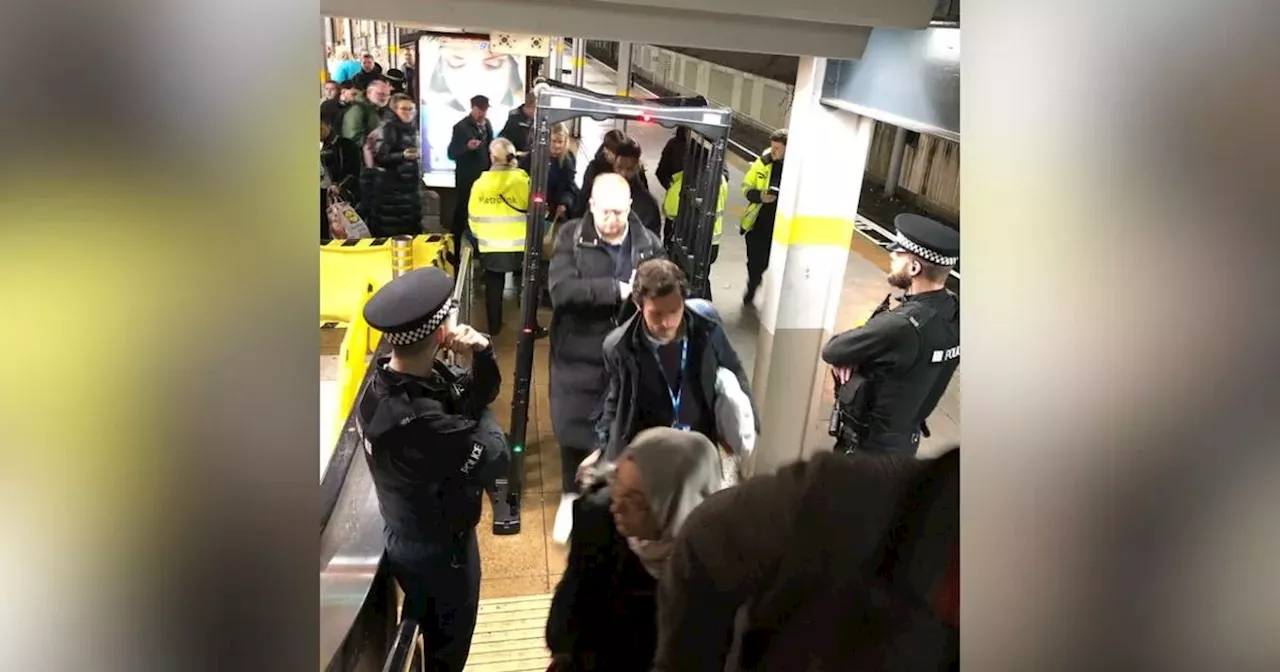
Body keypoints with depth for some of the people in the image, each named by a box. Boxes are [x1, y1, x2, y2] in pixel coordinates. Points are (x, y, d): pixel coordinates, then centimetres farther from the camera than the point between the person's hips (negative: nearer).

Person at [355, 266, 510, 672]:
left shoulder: (391, 376, -11)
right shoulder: (416, 419, -40)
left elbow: (484, 391, -2)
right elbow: (495, 460, -29)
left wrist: (482, 354, -23)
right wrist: (478, 413, -11)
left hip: (408, 534, 8)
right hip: (438, 545, -8)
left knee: (424, 628, 32)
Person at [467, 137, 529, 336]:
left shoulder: (479, 184, -3)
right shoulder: (522, 181, -12)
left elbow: (473, 217, 5)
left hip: (490, 247, 2)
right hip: (519, 246, -2)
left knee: (493, 289, 16)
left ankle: (494, 328, 25)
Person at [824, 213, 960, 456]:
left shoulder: (902, 326, -33)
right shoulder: (954, 313, -6)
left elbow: (831, 351, -22)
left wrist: (848, 356, -2)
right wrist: (855, 355, -11)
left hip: (870, 445, -7)